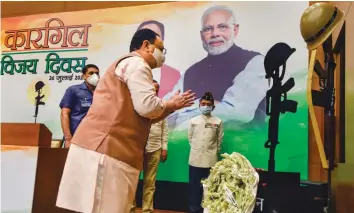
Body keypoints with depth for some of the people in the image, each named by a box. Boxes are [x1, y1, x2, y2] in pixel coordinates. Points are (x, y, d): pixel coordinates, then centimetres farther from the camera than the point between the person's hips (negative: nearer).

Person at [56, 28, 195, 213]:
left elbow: (141, 117, 29)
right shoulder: (136, 63, -3)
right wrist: (170, 104, 4)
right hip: (107, 148, -10)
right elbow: (147, 106, -16)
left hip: (100, 146, 10)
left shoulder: (125, 65, 30)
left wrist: (171, 107, 25)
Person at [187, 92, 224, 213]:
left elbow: (219, 140, 8)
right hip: (195, 159, 1)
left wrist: (214, 152, 11)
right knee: (194, 187, 5)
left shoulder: (218, 122, 1)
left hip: (211, 160, -1)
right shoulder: (193, 121, 4)